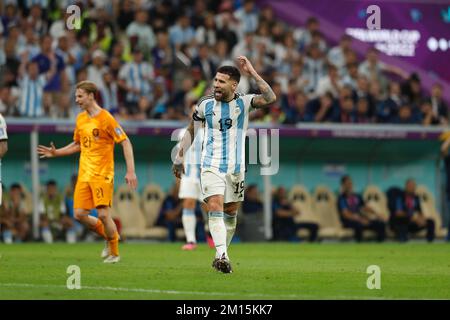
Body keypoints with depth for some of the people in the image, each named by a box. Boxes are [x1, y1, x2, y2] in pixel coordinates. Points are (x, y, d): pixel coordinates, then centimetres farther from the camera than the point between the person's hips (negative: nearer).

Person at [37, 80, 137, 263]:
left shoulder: (106, 118, -11)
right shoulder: (80, 119, 11)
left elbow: (125, 143, -11)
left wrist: (130, 171, -18)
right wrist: (56, 153, 14)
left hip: (102, 174, -7)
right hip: (84, 175, 7)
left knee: (103, 214, -13)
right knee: (80, 214, -1)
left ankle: (114, 253, 5)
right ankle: (107, 236, 22)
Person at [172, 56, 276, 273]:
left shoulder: (243, 103, -3)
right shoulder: (205, 104, 1)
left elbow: (270, 98, -21)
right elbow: (191, 130, 15)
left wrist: (252, 73, -23)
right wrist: (179, 158, 14)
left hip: (236, 167, 1)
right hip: (211, 166, -1)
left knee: (231, 212, 9)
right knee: (215, 206, -18)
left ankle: (222, 254, 24)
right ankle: (222, 255, -28)